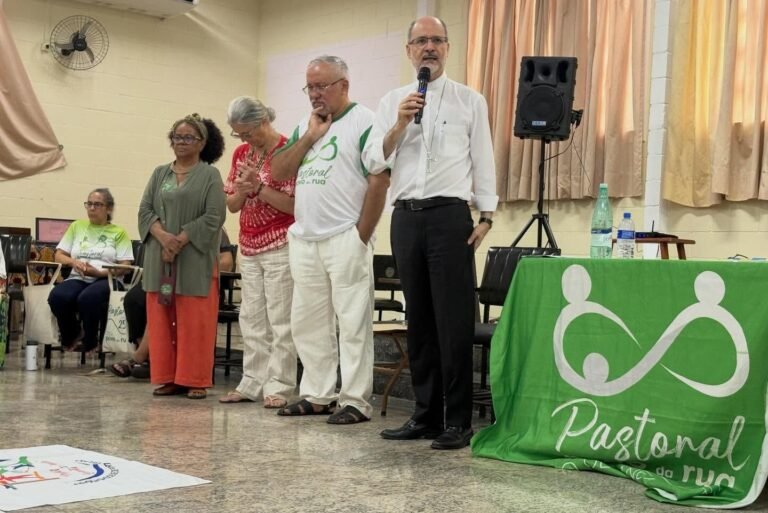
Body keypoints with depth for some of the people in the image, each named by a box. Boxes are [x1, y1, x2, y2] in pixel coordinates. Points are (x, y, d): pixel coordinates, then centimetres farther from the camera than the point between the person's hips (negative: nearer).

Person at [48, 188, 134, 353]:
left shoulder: (119, 232, 9)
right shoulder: (77, 226, 20)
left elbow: (125, 266, 0)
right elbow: (58, 256, 17)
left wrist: (99, 272, -15)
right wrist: (73, 262, -6)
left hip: (106, 279, -3)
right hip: (78, 278, 3)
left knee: (88, 298, -39)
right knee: (57, 296, -32)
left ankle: (90, 345, -13)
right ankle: (72, 338, -2)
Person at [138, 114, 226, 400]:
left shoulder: (210, 176, 2)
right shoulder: (159, 174, 16)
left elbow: (214, 217, -8)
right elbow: (145, 210, 8)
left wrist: (180, 241, -15)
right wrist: (163, 236, -12)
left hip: (195, 259, -4)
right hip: (159, 258, 5)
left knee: (194, 322, -4)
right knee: (161, 319, 4)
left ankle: (195, 381, 1)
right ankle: (167, 378, 10)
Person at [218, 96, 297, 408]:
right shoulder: (241, 153, 12)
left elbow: (294, 204, -13)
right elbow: (232, 204, 12)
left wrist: (259, 187, -19)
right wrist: (242, 188, -8)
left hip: (280, 246, -7)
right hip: (249, 247, 7)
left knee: (279, 320, -4)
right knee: (251, 319, 8)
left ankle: (279, 387, 0)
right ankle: (252, 384, 15)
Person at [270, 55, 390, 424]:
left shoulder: (364, 122, -5)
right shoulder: (304, 125, 18)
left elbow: (379, 182, -11)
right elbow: (278, 172, 10)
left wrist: (362, 237, -13)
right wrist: (309, 137, -1)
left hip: (345, 241, -8)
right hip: (303, 239, 8)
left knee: (352, 322, -4)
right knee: (307, 322, 11)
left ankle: (355, 402, 1)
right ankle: (317, 395, 22)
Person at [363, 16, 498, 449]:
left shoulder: (470, 101, 5)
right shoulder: (392, 102, 13)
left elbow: (483, 160, 3)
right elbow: (374, 161, 5)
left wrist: (486, 216, -5)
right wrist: (399, 125, -10)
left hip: (450, 215, -4)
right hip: (406, 217, 4)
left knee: (453, 321, -5)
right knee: (419, 320, 9)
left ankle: (457, 421, 1)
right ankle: (425, 414, 17)